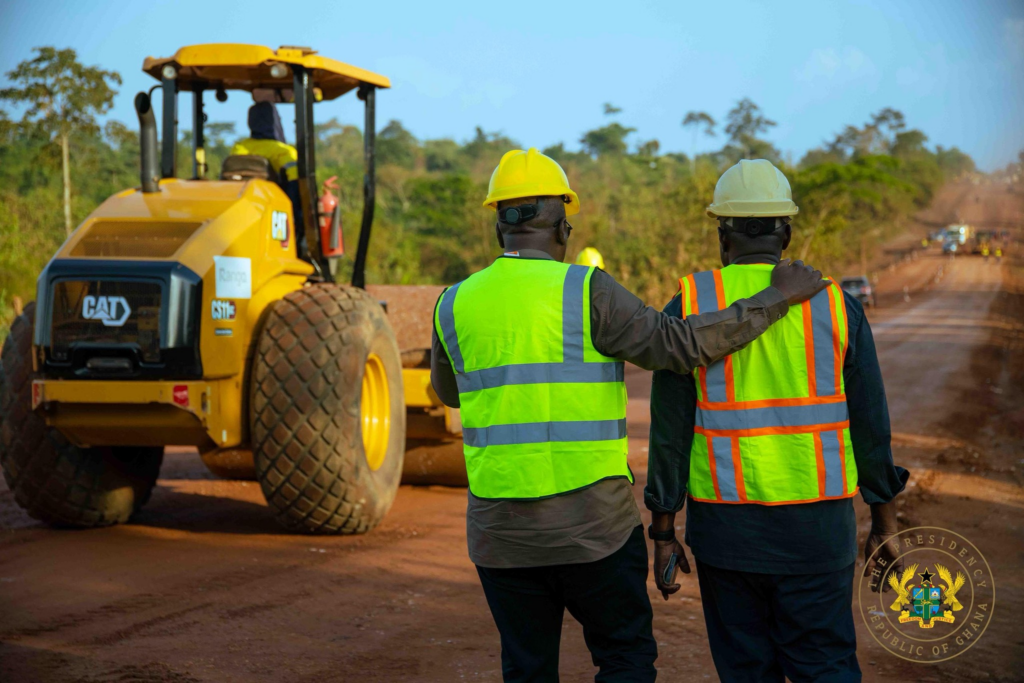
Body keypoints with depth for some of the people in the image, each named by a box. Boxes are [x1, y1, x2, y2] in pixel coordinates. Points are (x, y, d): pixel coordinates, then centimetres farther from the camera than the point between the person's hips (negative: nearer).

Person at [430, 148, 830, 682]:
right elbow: (682, 346, -16)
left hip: (502, 530, 3)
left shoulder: (455, 305, 3)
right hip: (591, 527, -3)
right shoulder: (587, 292, -10)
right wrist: (776, 298, -9)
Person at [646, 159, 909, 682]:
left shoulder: (688, 309, -5)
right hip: (816, 529, 0)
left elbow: (670, 431, -6)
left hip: (726, 523, 0)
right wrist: (884, 524, 10)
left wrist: (663, 535, 1)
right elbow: (869, 424, -1)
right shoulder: (835, 305, -2)